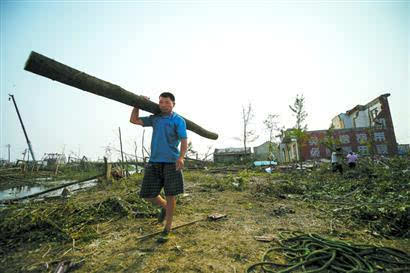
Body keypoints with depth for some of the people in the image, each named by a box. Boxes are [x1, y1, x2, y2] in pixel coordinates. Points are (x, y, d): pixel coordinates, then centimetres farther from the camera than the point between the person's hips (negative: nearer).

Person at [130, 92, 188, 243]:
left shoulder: (178, 120, -2)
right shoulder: (155, 118, 12)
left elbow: (184, 142, -10)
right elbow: (134, 120, 21)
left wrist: (181, 157, -26)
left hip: (171, 162, -4)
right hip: (154, 162, 5)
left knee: (170, 196, 3)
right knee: (148, 195, 7)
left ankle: (167, 229, 21)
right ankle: (164, 207, 38)